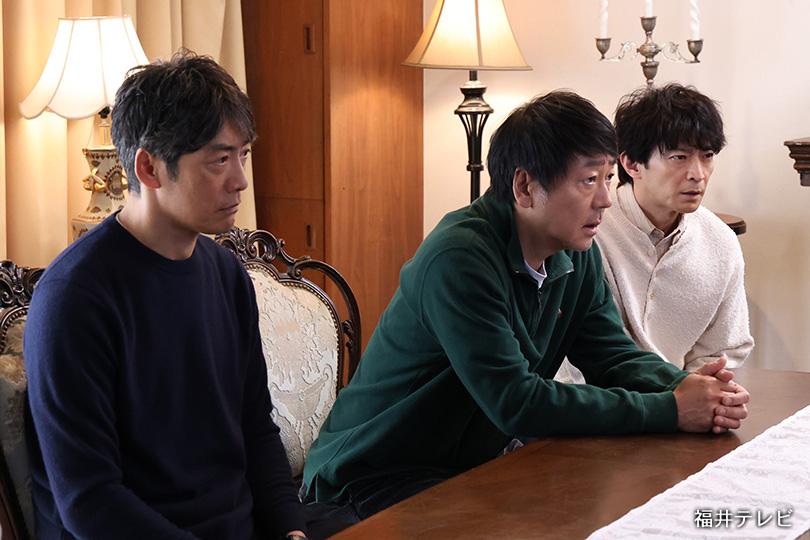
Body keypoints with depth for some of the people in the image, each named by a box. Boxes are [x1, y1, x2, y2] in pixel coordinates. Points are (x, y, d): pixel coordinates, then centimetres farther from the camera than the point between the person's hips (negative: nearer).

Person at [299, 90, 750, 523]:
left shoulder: (577, 255, 1)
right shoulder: (459, 261, -26)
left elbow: (615, 354, 5)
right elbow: (516, 402, -30)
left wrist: (685, 385, -18)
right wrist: (669, 411, -28)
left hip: (476, 463, 8)